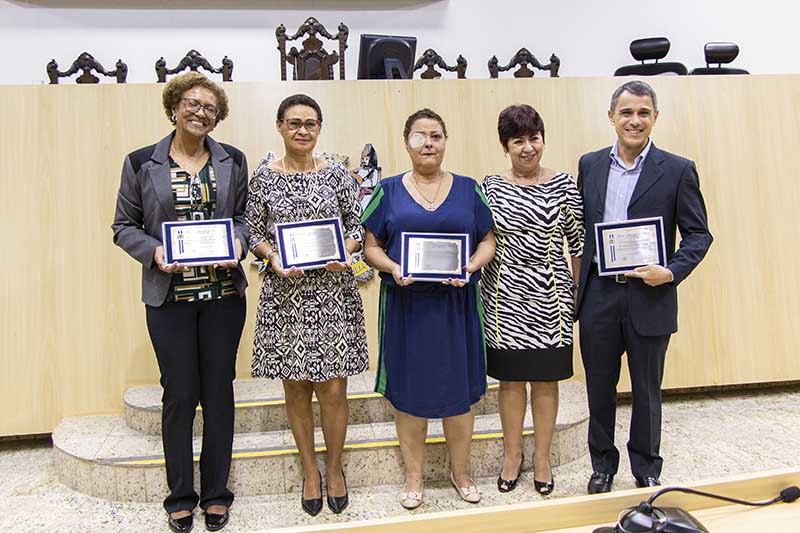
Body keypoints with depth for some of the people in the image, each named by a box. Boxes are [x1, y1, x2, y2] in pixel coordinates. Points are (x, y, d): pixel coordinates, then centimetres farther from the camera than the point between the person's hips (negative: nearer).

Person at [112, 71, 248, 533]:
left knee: (219, 390, 8)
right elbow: (124, 225, 6)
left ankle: (216, 493, 25)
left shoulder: (233, 161, 6)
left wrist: (238, 243, -9)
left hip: (224, 292, 1)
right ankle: (180, 496, 25)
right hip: (169, 295, -1)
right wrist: (154, 252, -12)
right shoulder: (142, 163, 2)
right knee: (179, 393, 5)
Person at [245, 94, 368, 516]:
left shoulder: (336, 173, 4)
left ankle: (334, 468, 25)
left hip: (332, 291, 0)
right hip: (285, 292, 1)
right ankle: (310, 470, 29)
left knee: (333, 387, 1)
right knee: (295, 387, 9)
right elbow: (255, 233, 6)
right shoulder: (264, 176, 4)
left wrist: (344, 252, -13)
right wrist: (274, 258, -13)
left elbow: (357, 225, 7)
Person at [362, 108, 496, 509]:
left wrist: (471, 266, -12)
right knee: (409, 390, 7)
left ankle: (460, 472, 29)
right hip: (406, 305, 0)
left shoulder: (467, 188, 6)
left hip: (457, 303, 1)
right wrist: (392, 268, -15)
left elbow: (487, 240, 8)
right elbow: (371, 246, 4)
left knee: (459, 387, 8)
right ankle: (413, 476, 26)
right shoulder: (388, 190, 4)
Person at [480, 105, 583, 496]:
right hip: (505, 297, 0)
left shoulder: (564, 185, 0)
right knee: (510, 378, 10)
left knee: (545, 379, 10)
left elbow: (577, 243, 4)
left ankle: (542, 456, 29)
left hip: (549, 296, 0)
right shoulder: (490, 187, 1)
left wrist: (580, 292, 4)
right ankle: (512, 454, 30)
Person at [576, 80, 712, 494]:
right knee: (599, 387, 14)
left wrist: (672, 271, -17)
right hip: (598, 295, 2)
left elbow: (699, 235, 0)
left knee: (646, 390, 13)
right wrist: (576, 286, 2)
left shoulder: (678, 170, -2)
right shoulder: (589, 164, 6)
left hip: (649, 297, -2)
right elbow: (579, 228, 9)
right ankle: (603, 465, 34)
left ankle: (646, 469, 34)